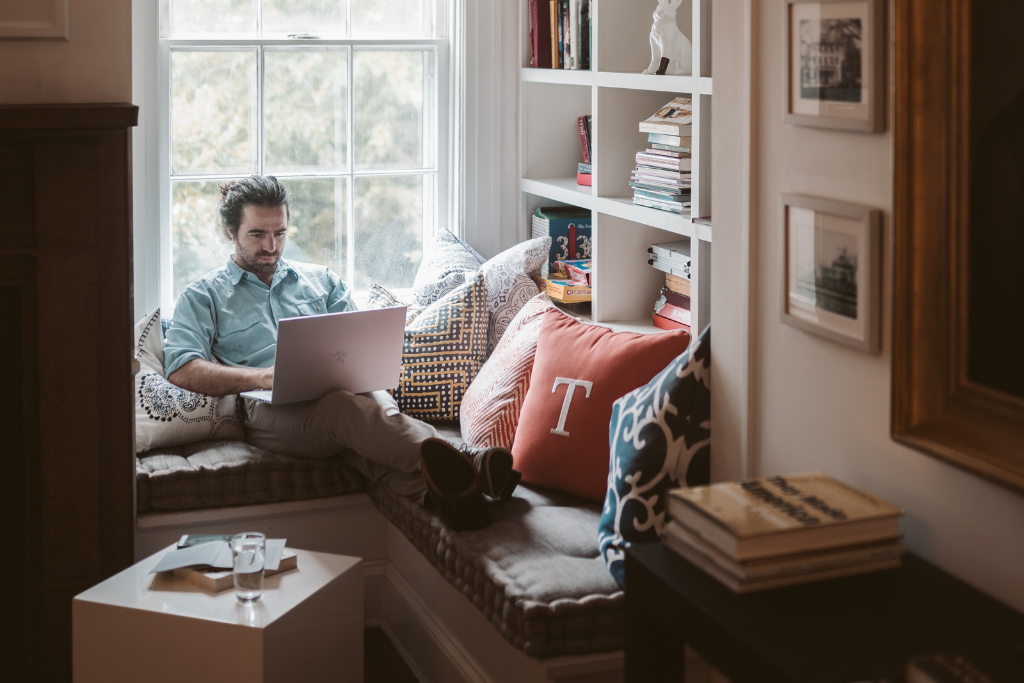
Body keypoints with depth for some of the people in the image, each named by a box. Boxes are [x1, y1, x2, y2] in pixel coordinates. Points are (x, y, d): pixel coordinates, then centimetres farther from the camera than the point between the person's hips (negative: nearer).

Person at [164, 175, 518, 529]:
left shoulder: (321, 280, 30)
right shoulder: (203, 297, 19)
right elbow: (181, 370, 2)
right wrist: (263, 377, -13)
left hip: (341, 389, 4)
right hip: (270, 410, -4)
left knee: (376, 404, -37)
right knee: (341, 406, -40)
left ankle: (437, 490, -67)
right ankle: (463, 465, -65)